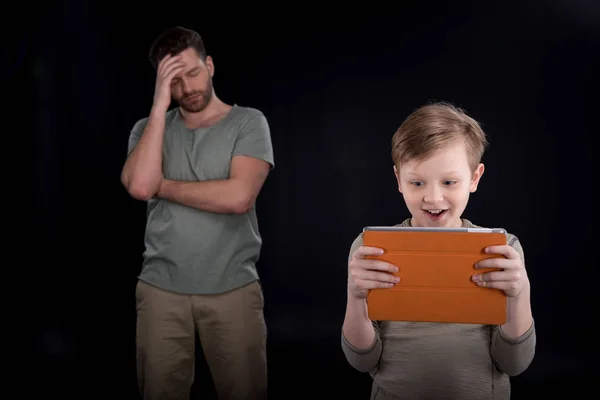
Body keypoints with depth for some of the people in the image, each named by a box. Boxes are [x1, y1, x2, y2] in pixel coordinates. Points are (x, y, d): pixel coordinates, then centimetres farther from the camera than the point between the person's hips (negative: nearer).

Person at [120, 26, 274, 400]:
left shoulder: (249, 121, -1)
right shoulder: (148, 127, 8)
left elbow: (238, 197, -17)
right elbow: (139, 186, -13)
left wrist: (162, 186, -7)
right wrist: (160, 105, -10)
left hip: (234, 289, -2)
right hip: (161, 289, 2)